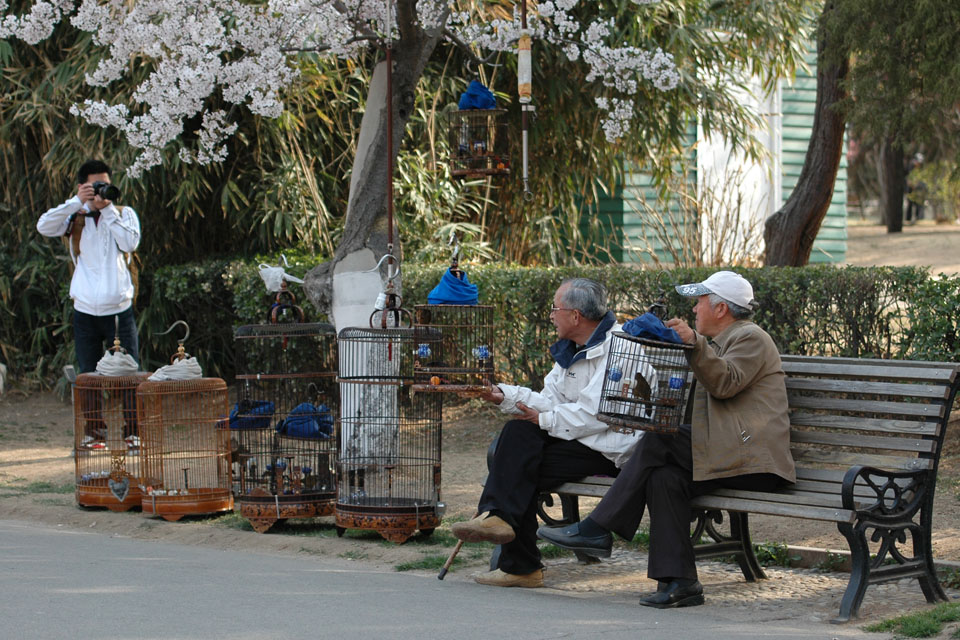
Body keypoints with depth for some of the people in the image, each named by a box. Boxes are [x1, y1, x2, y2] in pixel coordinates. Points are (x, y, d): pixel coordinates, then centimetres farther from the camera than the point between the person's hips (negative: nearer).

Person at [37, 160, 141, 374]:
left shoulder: (124, 214, 7)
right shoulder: (75, 218, 8)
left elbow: (130, 244, -10)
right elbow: (44, 227, -9)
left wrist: (107, 209, -11)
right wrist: (77, 201, -13)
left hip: (119, 310, -1)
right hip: (85, 311, 1)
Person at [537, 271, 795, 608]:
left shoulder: (750, 338, -3)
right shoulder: (721, 343, 28)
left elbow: (725, 383, -20)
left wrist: (694, 343, -30)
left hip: (753, 461, -9)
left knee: (658, 443, -20)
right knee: (664, 476, -17)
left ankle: (597, 529, -17)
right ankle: (679, 582, -21)